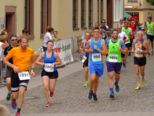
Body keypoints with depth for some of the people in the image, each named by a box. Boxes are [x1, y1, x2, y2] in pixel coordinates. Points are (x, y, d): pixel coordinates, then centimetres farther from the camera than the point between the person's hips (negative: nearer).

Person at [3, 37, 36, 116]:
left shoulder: (30, 51, -1)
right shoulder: (14, 50, -8)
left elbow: (33, 61, 18)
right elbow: (5, 60, -1)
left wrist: (31, 69, 2)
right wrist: (13, 66, -14)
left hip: (25, 74, 0)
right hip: (15, 73, 0)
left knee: (21, 92, -18)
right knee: (15, 95, 5)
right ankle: (13, 99, 45)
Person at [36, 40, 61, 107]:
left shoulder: (55, 54, -6)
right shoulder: (43, 54, -2)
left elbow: (60, 62, 3)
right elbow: (37, 61, 6)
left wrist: (54, 63, -14)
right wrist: (41, 63, -13)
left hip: (53, 72, 0)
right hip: (45, 72, 1)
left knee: (51, 89, 2)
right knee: (46, 86, -16)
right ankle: (47, 101, -3)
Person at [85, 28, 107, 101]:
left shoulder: (102, 41, -4)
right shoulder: (90, 41, 1)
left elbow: (105, 52, -9)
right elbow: (86, 49, 17)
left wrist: (98, 49, -21)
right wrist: (88, 50, -5)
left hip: (99, 63, 1)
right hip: (92, 63, -1)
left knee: (97, 79, 12)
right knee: (92, 78, -18)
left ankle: (94, 93, 33)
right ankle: (91, 91, 8)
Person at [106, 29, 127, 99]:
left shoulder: (121, 42, -3)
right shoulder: (108, 42, 2)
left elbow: (125, 52, -4)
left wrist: (121, 50, -23)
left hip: (118, 61, 0)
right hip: (110, 61, 0)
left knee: (117, 76, 15)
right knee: (111, 76, -12)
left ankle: (116, 84, 50)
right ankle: (111, 92, -13)